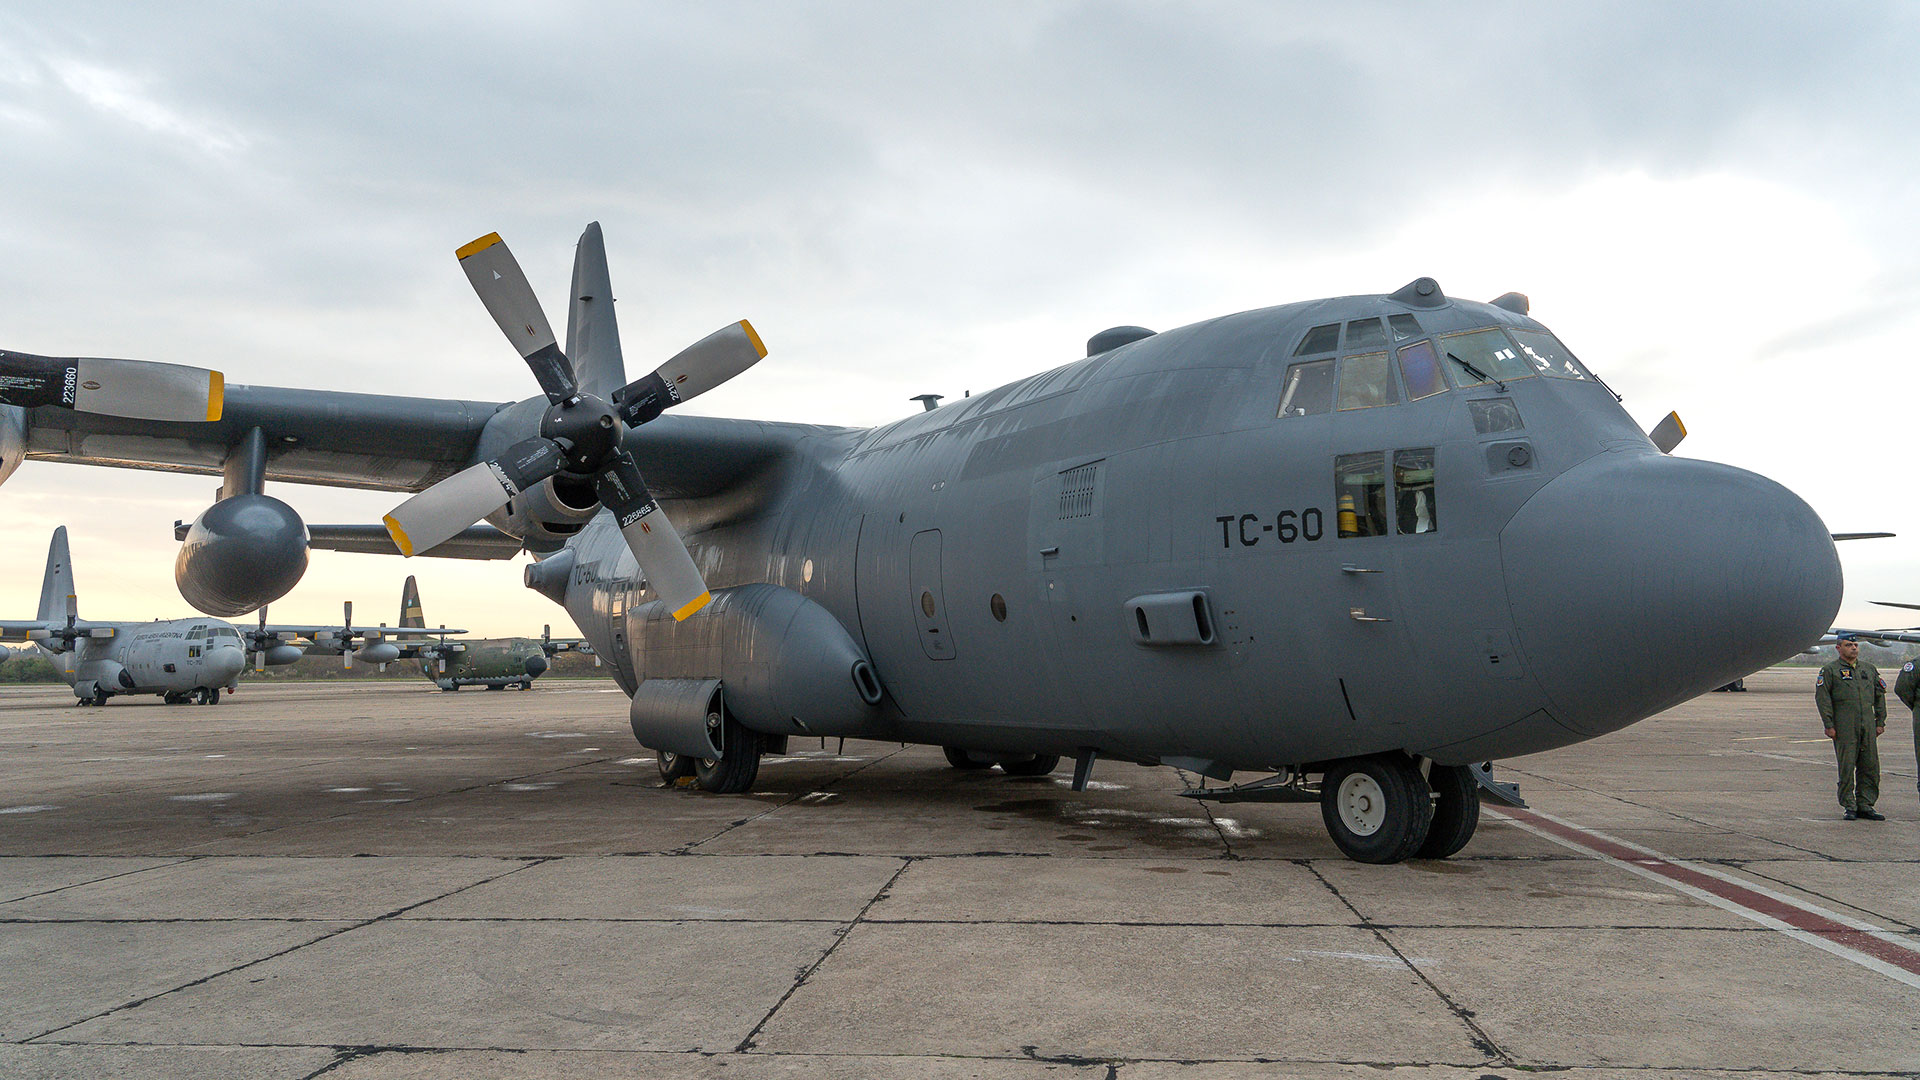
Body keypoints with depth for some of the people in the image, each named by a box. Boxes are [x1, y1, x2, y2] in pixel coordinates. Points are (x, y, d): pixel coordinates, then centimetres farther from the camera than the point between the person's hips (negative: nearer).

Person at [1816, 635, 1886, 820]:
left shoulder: (1870, 669, 17)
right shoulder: (1830, 670, 1)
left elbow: (1880, 695, 20)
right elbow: (1822, 697, -4)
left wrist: (1880, 722, 13)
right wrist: (1828, 725, -10)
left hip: (1868, 726, 5)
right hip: (1844, 727, -5)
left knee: (1870, 766, 4)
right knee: (1847, 767, -3)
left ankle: (1865, 805, 13)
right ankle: (1849, 807, 5)